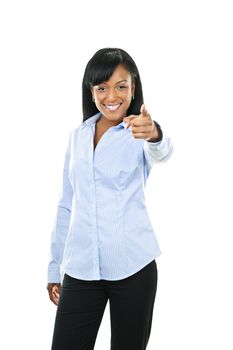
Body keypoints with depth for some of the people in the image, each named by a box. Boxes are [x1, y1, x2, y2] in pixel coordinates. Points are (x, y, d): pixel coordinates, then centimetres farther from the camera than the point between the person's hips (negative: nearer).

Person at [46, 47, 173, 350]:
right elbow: (67, 205, 14)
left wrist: (153, 134, -51)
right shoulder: (77, 136, 9)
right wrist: (54, 266, 13)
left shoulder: (139, 133, -2)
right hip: (80, 268, 3)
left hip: (132, 266, -3)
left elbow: (160, 152, -28)